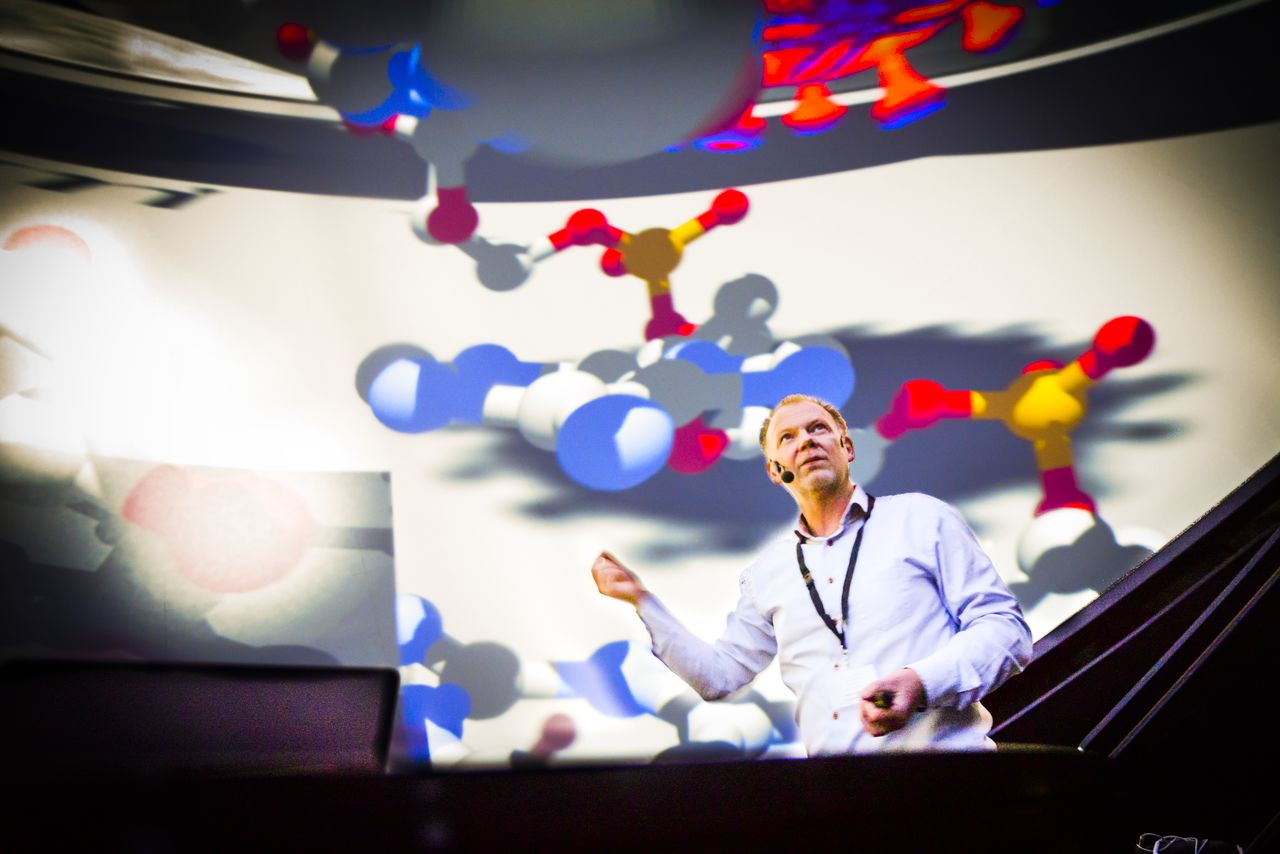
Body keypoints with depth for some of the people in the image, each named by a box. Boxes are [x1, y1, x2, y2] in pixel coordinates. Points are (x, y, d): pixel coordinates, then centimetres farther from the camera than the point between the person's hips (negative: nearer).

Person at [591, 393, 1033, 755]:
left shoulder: (921, 518, 7)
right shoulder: (767, 573, 18)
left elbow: (1005, 626, 2)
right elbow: (719, 674, 20)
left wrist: (921, 683, -14)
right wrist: (643, 601, 14)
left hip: (940, 749, -2)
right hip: (832, 777, 2)